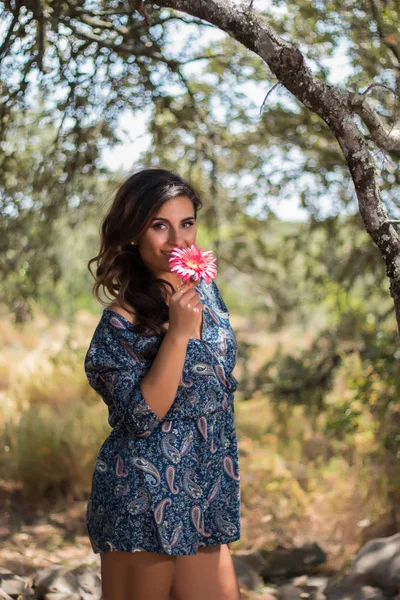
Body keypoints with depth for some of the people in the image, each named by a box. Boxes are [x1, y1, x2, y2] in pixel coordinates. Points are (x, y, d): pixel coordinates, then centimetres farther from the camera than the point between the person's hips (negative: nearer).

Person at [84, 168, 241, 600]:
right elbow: (142, 418, -19)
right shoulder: (121, 321, -15)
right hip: (143, 499, -6)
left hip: (202, 495, 7)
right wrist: (178, 333, -25)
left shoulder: (205, 290, 5)